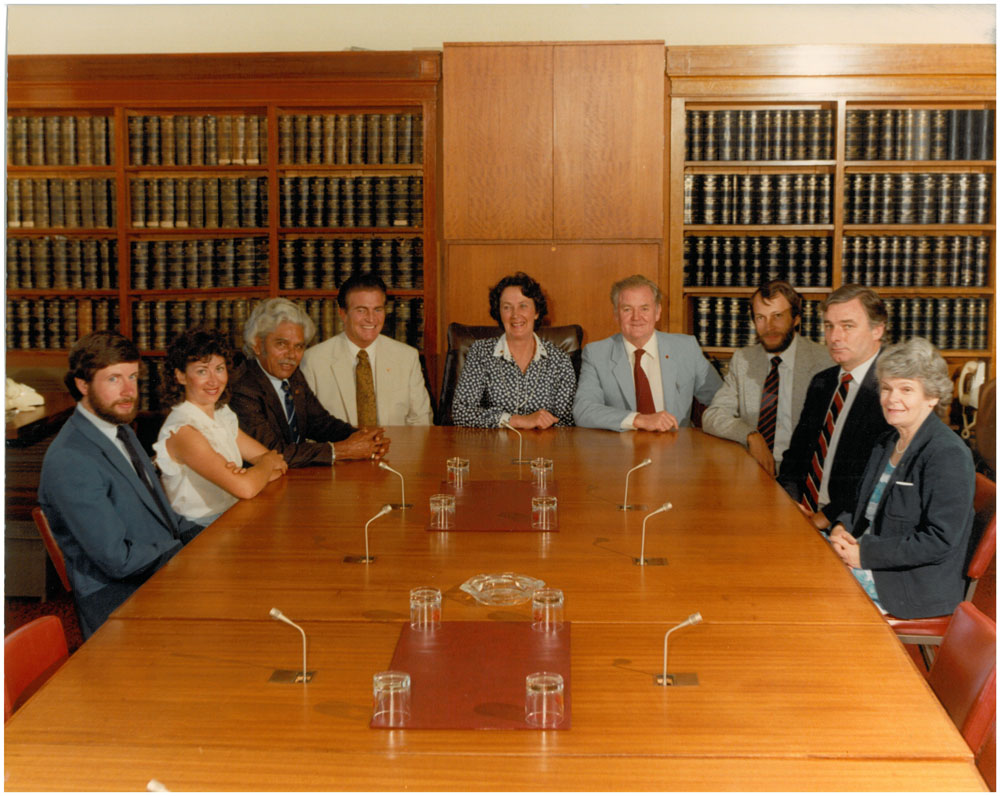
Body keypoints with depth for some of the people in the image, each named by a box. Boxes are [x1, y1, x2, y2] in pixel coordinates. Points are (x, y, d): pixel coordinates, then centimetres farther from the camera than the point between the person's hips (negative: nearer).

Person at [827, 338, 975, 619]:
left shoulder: (949, 455, -17)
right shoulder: (887, 443, 12)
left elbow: (940, 541, -22)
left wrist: (865, 553, -19)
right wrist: (842, 527, -1)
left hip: (916, 591, -8)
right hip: (869, 566, 8)